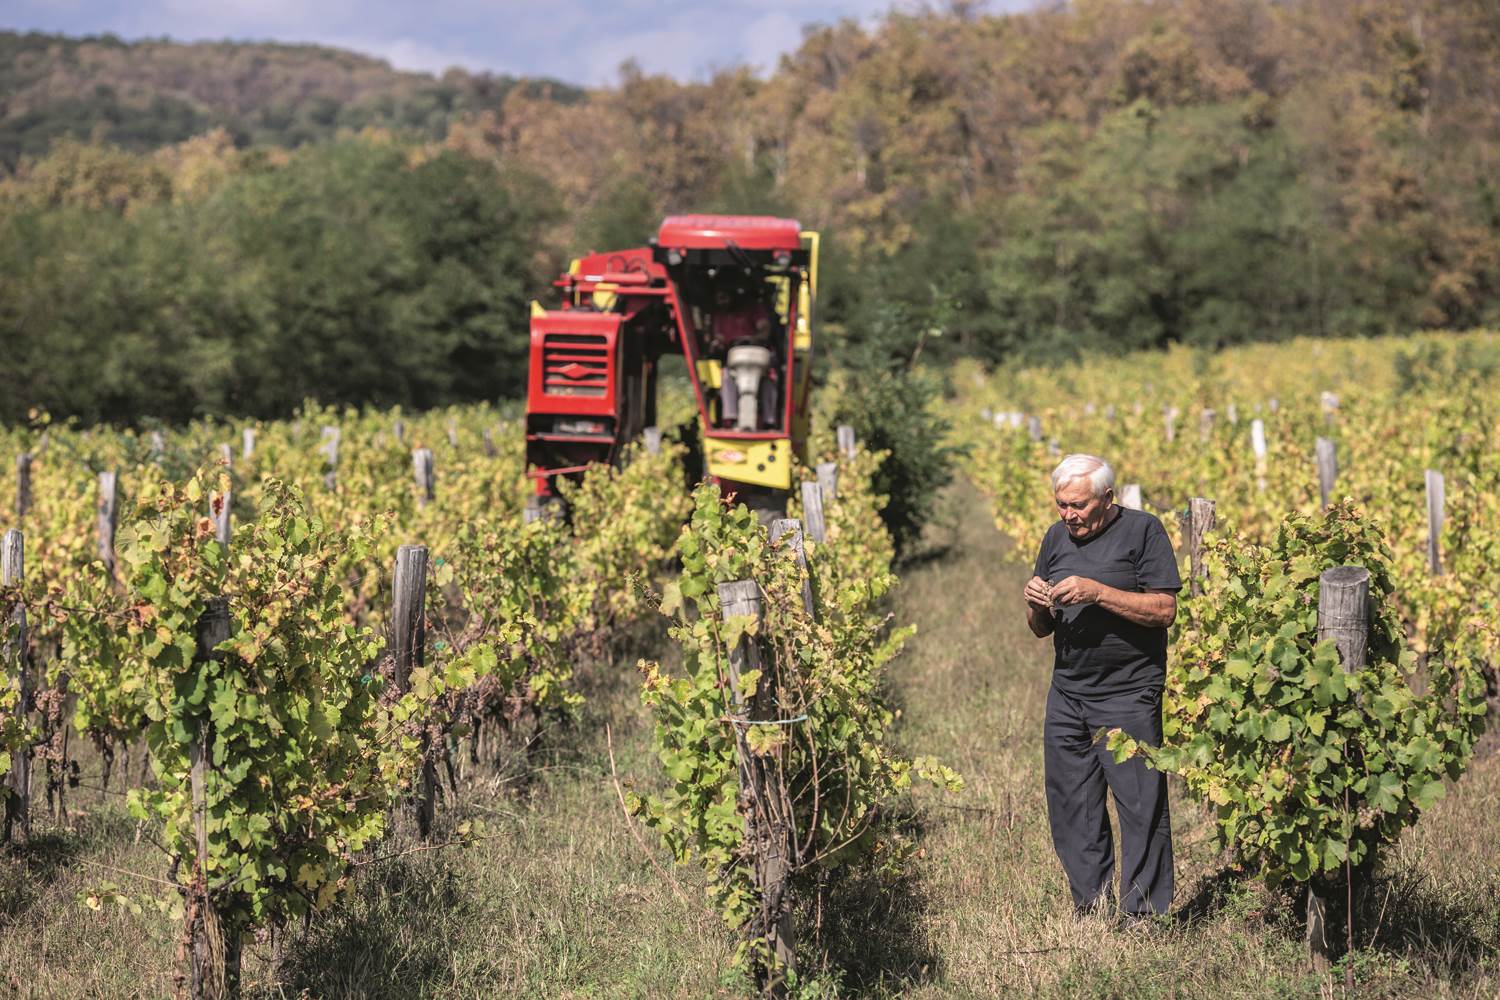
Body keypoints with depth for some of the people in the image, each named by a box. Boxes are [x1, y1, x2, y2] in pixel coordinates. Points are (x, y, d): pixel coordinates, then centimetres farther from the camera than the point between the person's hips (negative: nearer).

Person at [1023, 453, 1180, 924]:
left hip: (1128, 696, -6)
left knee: (1140, 806, -7)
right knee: (1071, 811, 7)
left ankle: (1143, 916, -1)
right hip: (1067, 695, 6)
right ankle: (1092, 909, 16)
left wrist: (1096, 592, -19)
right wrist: (1036, 606, -6)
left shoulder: (1142, 531, -4)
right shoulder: (1057, 538, 13)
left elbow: (1164, 611, -11)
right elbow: (1041, 629, 17)